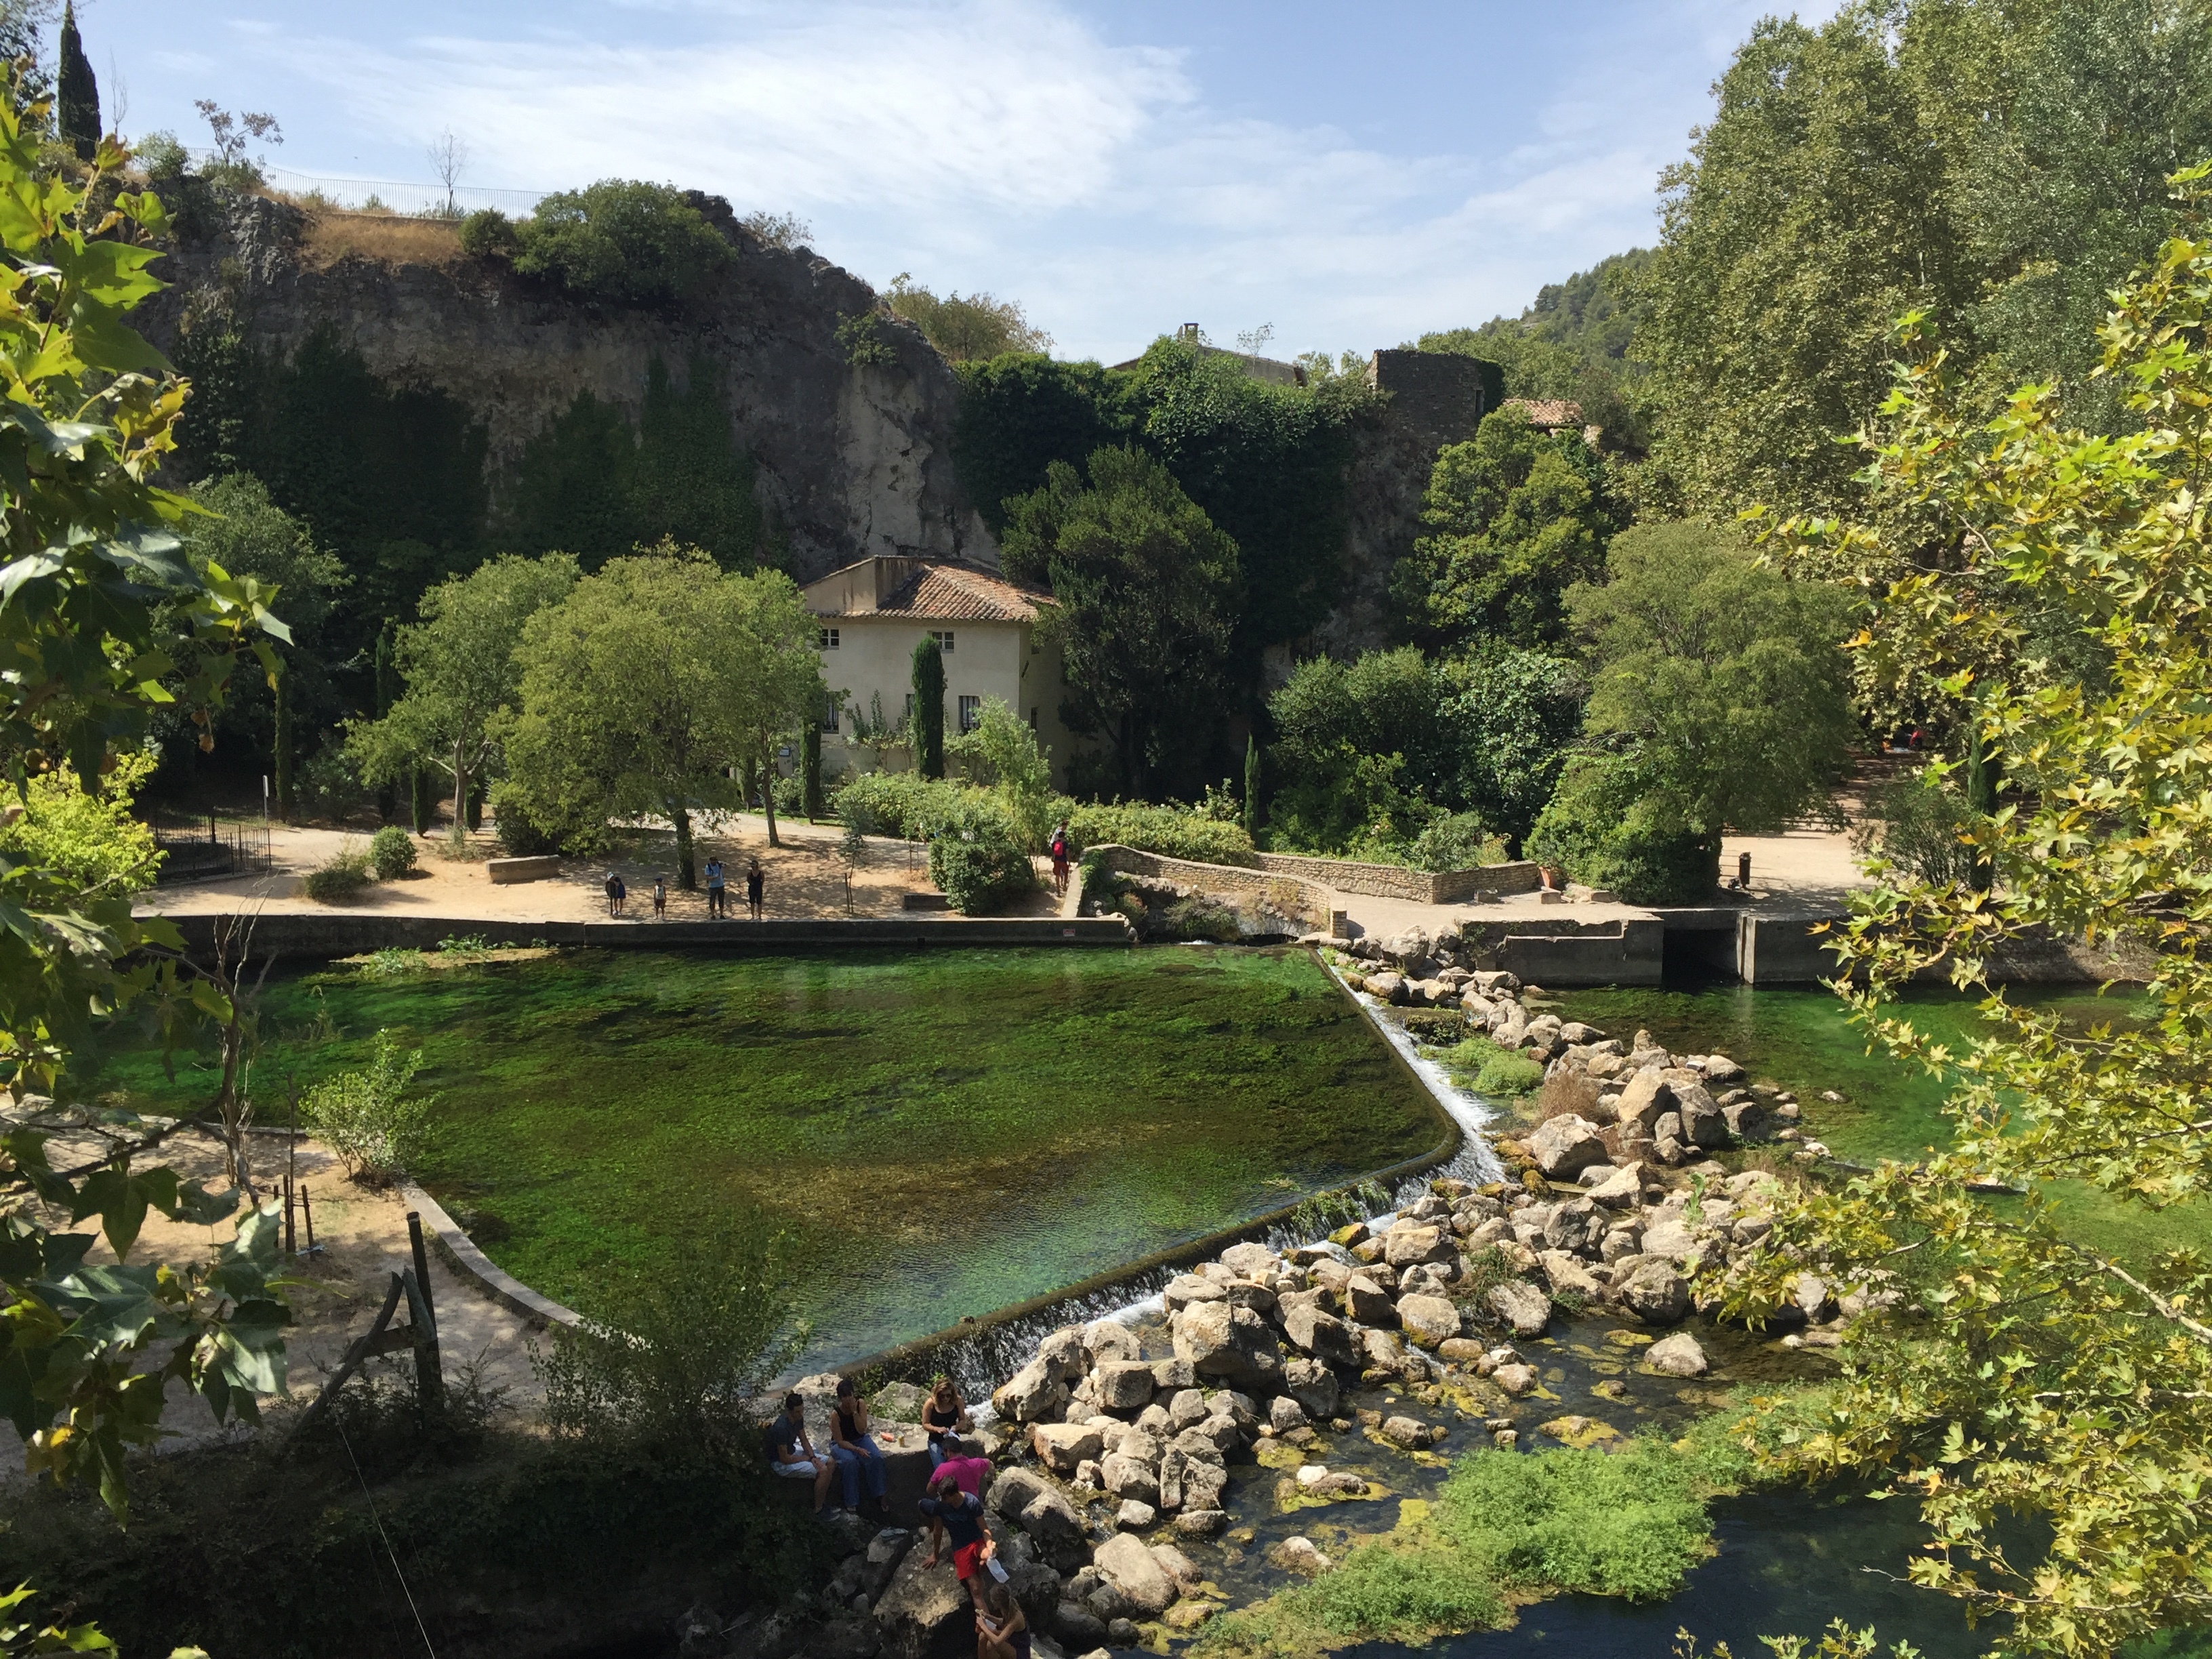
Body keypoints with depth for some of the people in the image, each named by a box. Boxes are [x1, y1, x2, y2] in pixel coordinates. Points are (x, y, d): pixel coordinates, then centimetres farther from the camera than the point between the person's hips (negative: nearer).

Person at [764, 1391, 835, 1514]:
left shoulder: (798, 1418, -6)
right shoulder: (781, 1428, -33)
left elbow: (804, 1440, 7)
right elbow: (784, 1458, -27)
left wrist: (813, 1457, -11)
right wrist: (808, 1458, -15)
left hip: (792, 1452, 9)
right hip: (781, 1463, -9)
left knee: (831, 1463, 2)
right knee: (823, 1471, -22)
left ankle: (825, 1502, 11)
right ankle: (819, 1510, -6)